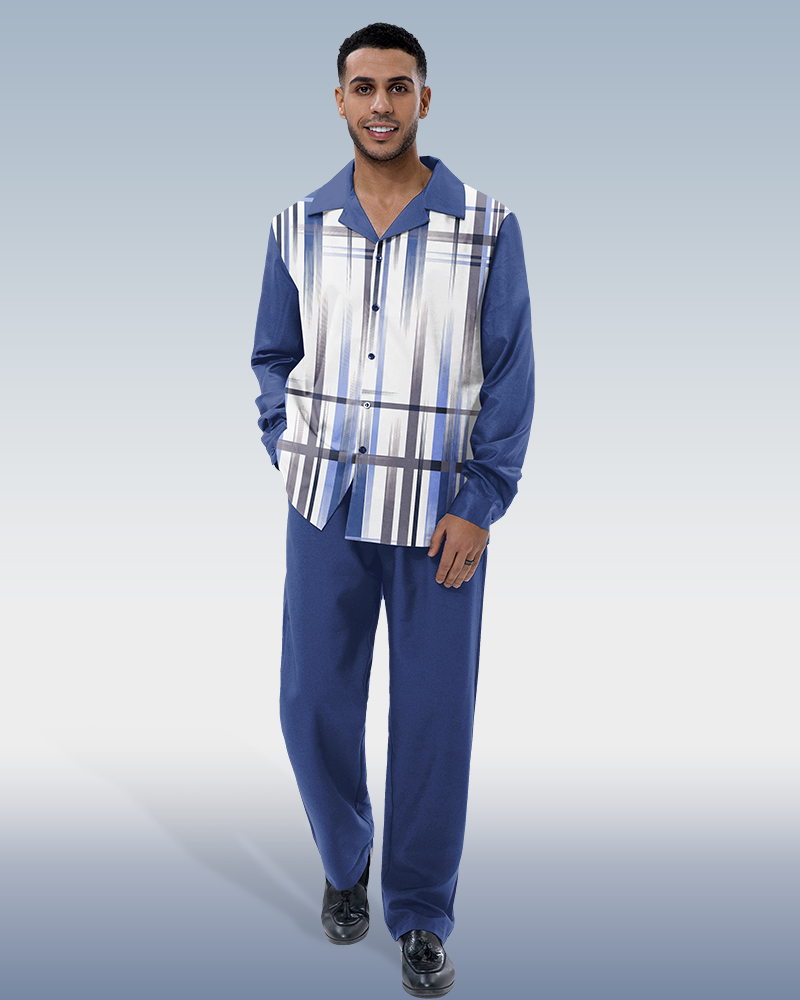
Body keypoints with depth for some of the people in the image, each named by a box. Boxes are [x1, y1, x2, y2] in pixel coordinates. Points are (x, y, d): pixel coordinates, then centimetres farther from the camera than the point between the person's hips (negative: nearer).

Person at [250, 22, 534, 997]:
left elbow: (510, 376, -3)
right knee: (313, 704, 8)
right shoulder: (297, 226, 4)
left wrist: (480, 507, -9)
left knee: (434, 722, 4)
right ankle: (345, 861, 37)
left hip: (440, 514, -2)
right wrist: (292, 460, 4)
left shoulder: (487, 227, -3)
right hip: (325, 506, 2)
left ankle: (420, 915, 26)